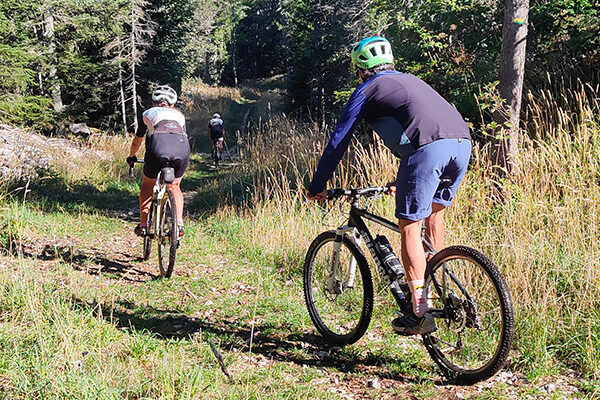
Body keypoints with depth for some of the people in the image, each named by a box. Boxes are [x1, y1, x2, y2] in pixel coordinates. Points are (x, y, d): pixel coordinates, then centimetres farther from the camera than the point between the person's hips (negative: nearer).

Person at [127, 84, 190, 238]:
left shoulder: (148, 113, 30)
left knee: (147, 185, 23)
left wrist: (131, 157, 59)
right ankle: (179, 224, 15)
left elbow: (137, 140, 41)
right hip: (183, 150, 2)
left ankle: (143, 224, 16)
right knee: (175, 187, 27)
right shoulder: (180, 115, 34)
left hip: (158, 149, -2)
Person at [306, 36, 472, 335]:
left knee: (409, 226, 1)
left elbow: (338, 140, 17)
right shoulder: (410, 80, 36)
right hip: (462, 143, 7)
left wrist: (316, 187, 26)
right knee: (434, 214, 24)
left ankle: (420, 313, 0)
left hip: (428, 148, -7)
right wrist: (402, 181, 52)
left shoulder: (367, 90, 16)